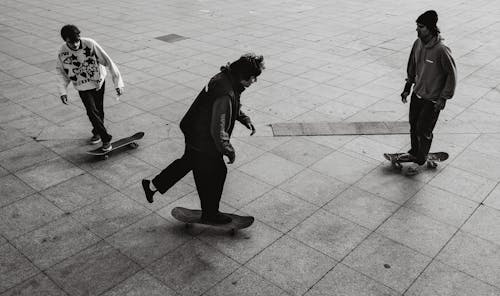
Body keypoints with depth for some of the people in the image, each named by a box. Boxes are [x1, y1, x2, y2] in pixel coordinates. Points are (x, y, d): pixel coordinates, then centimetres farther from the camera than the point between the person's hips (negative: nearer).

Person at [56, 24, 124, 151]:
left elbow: (108, 62, -20)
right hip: (83, 86, 0)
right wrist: (63, 91, -11)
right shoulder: (62, 53, -18)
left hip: (98, 81, 0)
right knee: (92, 112, -12)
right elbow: (60, 72, -1)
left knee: (99, 110, 12)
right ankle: (106, 139, 2)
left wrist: (118, 83, -22)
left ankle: (97, 132, 40)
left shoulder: (90, 44, -26)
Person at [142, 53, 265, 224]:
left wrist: (244, 119, 8)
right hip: (204, 143, -9)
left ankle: (153, 185, 43)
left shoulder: (226, 78, -4)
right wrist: (229, 151, -19)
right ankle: (210, 213, 34)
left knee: (188, 162, 28)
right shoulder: (225, 94, -35)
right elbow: (218, 131, -31)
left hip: (194, 133, 9)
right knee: (215, 173, 11)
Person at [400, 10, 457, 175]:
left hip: (432, 99, -6)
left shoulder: (441, 50, -24)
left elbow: (452, 74, -15)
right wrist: (407, 87, 14)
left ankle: (420, 162, 20)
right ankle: (414, 153, 40)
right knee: (413, 126, 18)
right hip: (417, 94, 6)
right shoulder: (418, 44, -4)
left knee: (424, 131, 1)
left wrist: (444, 97, -14)